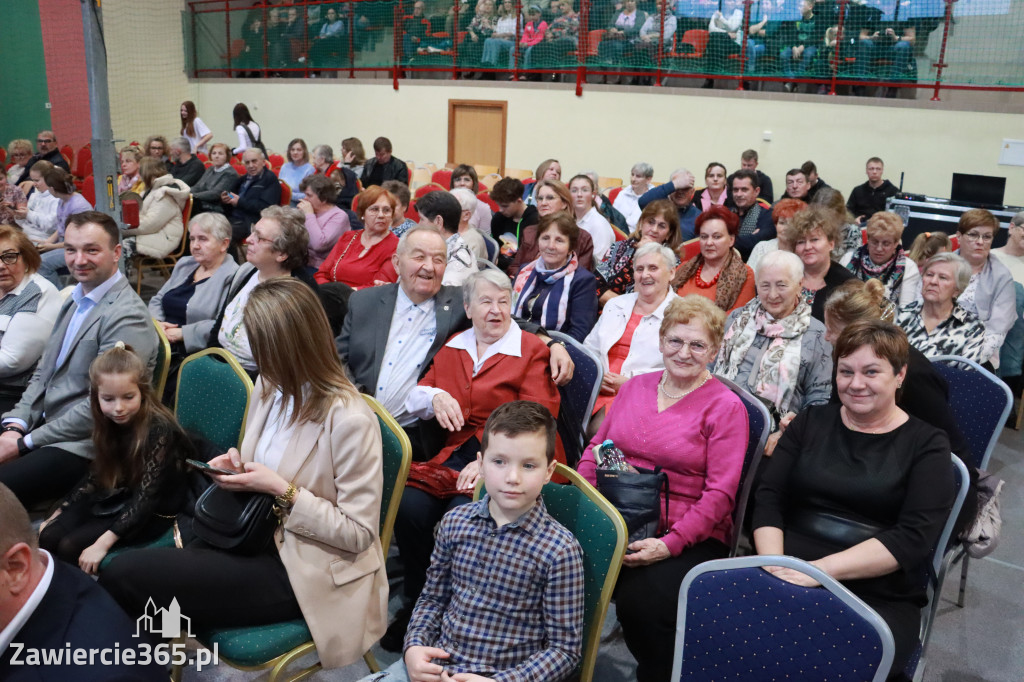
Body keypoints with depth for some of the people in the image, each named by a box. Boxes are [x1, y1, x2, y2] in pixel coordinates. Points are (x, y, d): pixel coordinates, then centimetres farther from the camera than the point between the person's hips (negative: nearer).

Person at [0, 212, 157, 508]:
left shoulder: (128, 317, -18)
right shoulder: (75, 299, 12)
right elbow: (43, 372, 15)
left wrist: (24, 443, -14)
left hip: (81, 446, -8)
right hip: (41, 424, 9)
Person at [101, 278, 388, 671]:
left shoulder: (349, 420, -23)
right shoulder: (270, 387, 2)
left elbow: (359, 534, -18)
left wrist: (283, 491, -21)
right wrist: (237, 466, -4)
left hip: (305, 571, -8)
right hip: (259, 535, 8)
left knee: (123, 577, -14)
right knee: (129, 570, -11)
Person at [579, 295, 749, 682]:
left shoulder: (725, 407, -3)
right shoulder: (634, 387, 13)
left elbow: (720, 493, -8)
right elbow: (596, 448, 17)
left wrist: (670, 543, -18)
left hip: (689, 536, -4)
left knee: (641, 601, -30)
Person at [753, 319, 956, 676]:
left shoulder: (928, 444, 6)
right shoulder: (811, 422, 14)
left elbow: (914, 538, -7)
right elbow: (769, 499, 7)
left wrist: (821, 568, -19)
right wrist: (774, 565, -12)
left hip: (877, 598, -2)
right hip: (790, 578, 2)